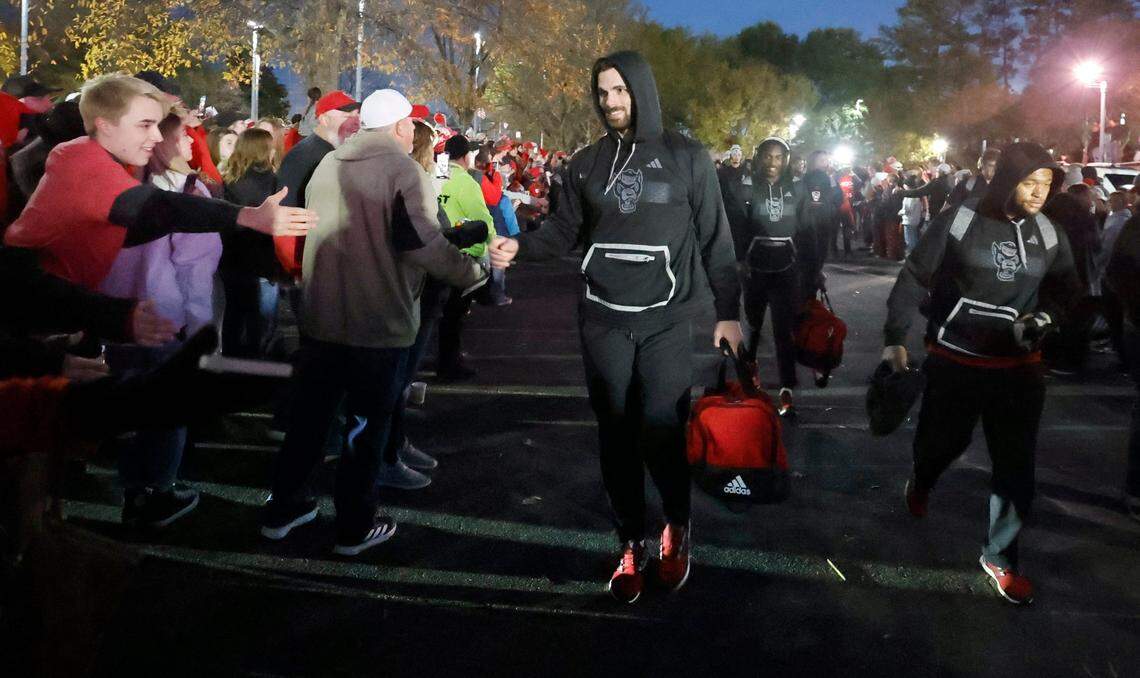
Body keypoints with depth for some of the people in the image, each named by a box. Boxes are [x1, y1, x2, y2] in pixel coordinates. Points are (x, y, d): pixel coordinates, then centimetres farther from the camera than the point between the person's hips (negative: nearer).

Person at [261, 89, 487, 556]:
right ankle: (354, 528, 17)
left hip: (320, 318, 6)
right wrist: (473, 273, -8)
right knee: (369, 423, 8)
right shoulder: (404, 171, -12)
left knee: (309, 415, 17)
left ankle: (283, 509, 28)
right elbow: (424, 244, -21)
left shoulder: (327, 165, 9)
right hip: (379, 324, -6)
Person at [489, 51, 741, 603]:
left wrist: (727, 312, -2)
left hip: (665, 320, -3)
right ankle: (631, 542, 22)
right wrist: (518, 246, -9)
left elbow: (714, 240, 1)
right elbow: (565, 231, 10)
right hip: (603, 320, 3)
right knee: (616, 435, 6)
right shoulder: (586, 164, 8)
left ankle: (678, 526, 19)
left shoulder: (686, 157, 1)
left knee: (660, 433, -9)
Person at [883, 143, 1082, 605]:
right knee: (943, 440, 12)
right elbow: (915, 278, -9)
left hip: (1018, 366, 3)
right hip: (954, 360, -3)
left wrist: (1044, 317, -7)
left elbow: (1066, 289, 14)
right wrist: (894, 337, -12)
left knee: (1016, 466, 3)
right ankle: (921, 483, 49)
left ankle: (999, 555, 20)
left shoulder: (1049, 236, 2)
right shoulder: (959, 221, -11)